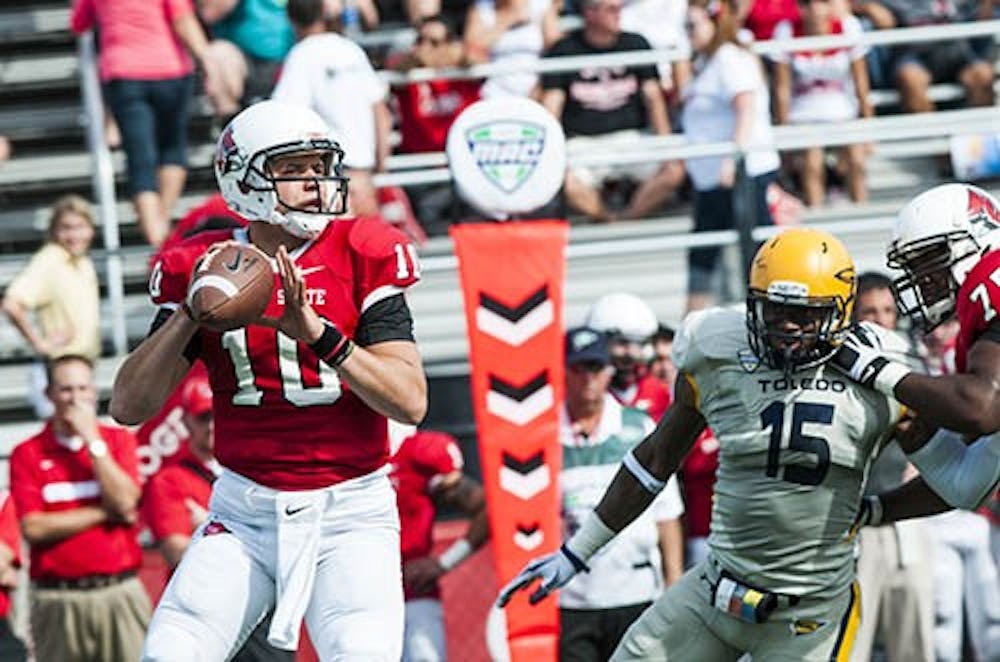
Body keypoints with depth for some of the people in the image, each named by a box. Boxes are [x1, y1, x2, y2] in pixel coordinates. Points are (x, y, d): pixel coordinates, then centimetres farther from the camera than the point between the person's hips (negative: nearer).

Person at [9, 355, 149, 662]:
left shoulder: (118, 440, 11)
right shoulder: (27, 454, 5)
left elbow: (125, 502, -5)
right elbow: (33, 527, -6)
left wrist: (92, 440, -4)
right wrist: (104, 513, -6)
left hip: (119, 593, 1)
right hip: (58, 599, -1)